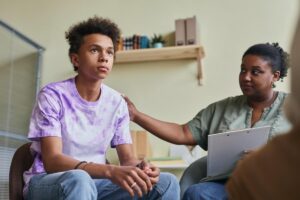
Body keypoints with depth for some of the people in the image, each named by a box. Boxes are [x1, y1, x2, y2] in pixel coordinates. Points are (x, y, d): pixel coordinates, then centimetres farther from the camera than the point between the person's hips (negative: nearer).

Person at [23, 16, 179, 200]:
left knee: (167, 183, -13)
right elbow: (52, 161, -21)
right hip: (48, 182, -5)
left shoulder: (117, 102, 3)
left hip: (94, 181, 5)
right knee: (79, 180, -40)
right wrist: (110, 171, -36)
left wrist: (139, 168, -24)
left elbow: (127, 158, 2)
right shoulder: (52, 95, -11)